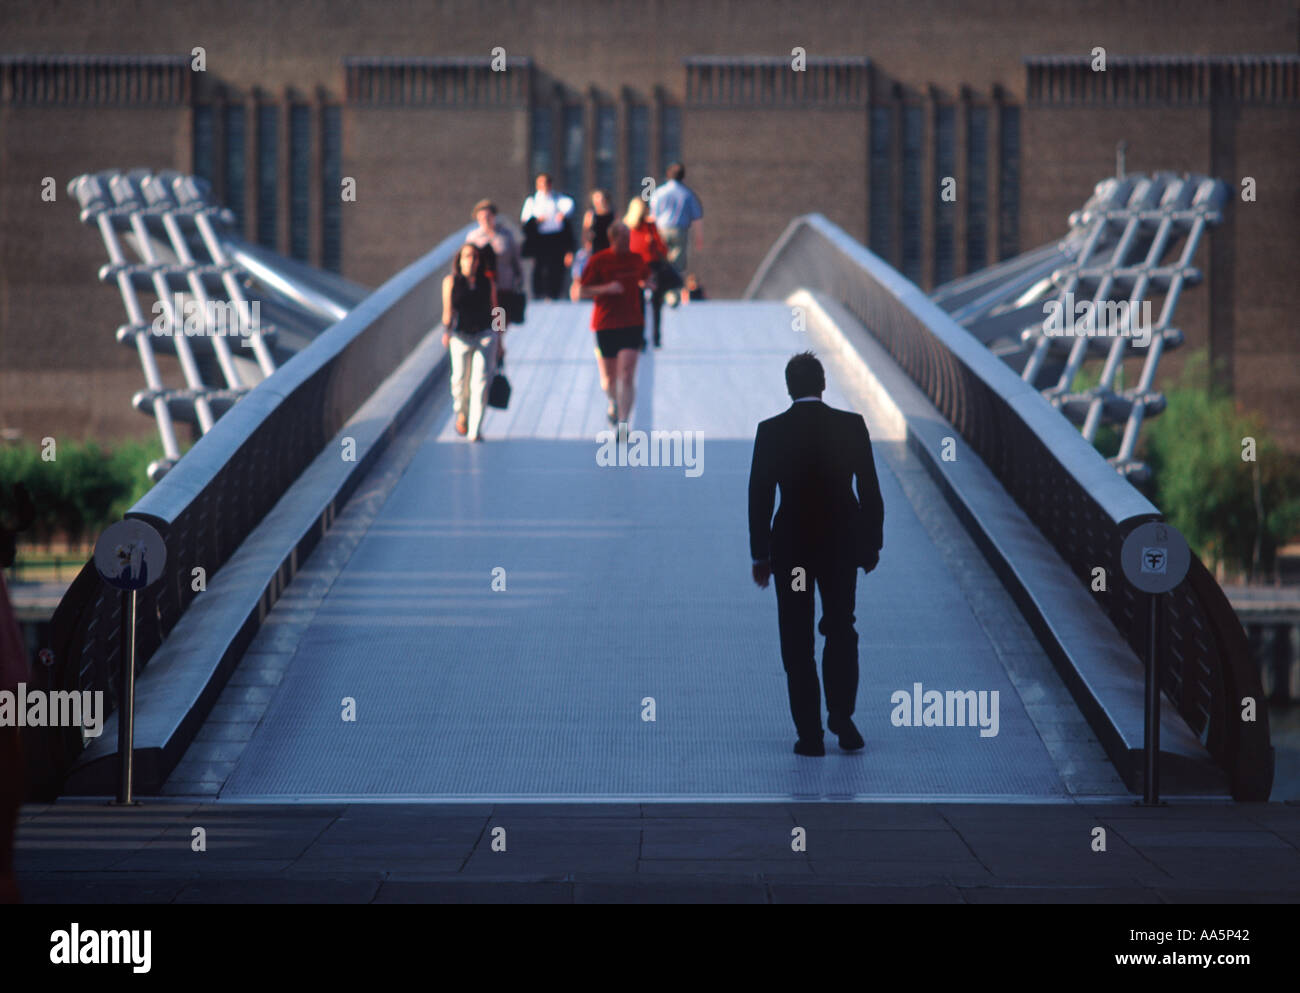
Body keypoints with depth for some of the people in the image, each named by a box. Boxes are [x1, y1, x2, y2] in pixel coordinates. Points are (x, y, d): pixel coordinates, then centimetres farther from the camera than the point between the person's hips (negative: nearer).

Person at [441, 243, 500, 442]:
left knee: (481, 381, -10)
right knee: (460, 381, 4)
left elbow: (494, 311, 12)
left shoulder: (487, 283, 6)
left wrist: (499, 341, 14)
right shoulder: (451, 281, 0)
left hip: (486, 335, 1)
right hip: (461, 336, -1)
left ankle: (475, 430, -10)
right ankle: (461, 413, 37)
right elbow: (448, 310, -6)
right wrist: (447, 331, -23)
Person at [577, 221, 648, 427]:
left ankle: (623, 422, -14)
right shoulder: (598, 261, -6)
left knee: (627, 376, -13)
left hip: (632, 325, 1)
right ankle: (614, 403, 44)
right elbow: (581, 292, -7)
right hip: (605, 326, -1)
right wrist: (606, 288, -20)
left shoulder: (637, 260, 5)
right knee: (609, 379, 11)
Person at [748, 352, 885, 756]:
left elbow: (759, 497, -6)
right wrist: (872, 544, 8)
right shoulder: (851, 425, -6)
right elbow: (870, 490, -2)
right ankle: (841, 717, 10)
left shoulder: (771, 431, -8)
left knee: (797, 643, 7)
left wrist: (760, 555, 2)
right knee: (841, 631, 19)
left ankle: (809, 734, 6)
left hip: (791, 546, -1)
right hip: (842, 543, 1)